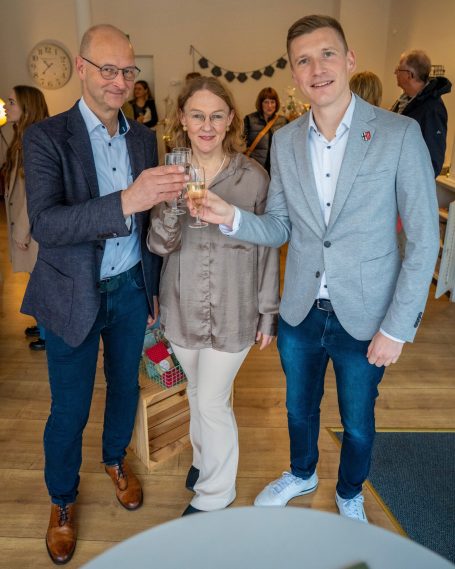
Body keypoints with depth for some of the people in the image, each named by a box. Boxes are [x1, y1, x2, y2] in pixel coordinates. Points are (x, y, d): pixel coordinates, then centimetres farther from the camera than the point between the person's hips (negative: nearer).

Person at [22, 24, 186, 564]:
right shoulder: (46, 137, -13)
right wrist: (125, 201, -40)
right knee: (69, 408, 10)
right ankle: (62, 499, 37)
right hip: (73, 296, -4)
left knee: (125, 385, 21)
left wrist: (155, 284, 10)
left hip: (131, 289, 4)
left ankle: (115, 458, 50)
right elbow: (44, 224, -26)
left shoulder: (143, 137, 2)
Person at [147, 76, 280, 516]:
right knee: (198, 393, 21)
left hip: (233, 311, -3)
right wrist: (171, 206, -30)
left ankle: (214, 494, 29)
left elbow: (267, 250, -4)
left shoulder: (253, 177, -10)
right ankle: (204, 457, 49)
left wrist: (268, 313, -1)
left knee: (211, 401, 4)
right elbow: (159, 245, -10)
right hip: (183, 308, 3)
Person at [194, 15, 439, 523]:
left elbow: (423, 240, -11)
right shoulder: (284, 141, -1)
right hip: (300, 313, 3)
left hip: (364, 318, -3)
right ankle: (301, 475, 54)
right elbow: (279, 228, 3)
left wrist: (398, 327, -12)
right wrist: (232, 217, -17)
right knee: (299, 407, 24)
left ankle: (349, 494, 50)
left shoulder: (399, 134, -13)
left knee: (356, 422, 19)